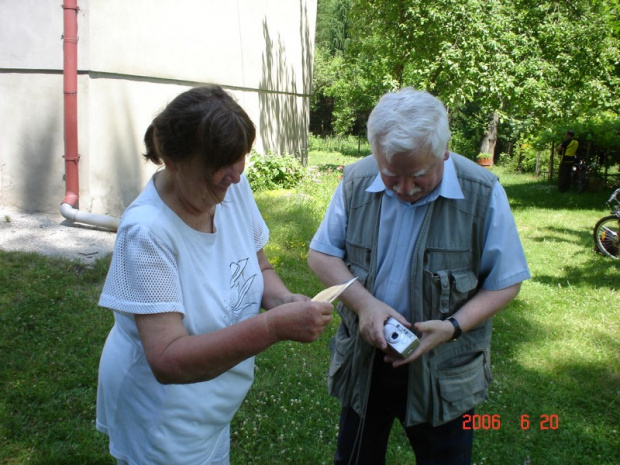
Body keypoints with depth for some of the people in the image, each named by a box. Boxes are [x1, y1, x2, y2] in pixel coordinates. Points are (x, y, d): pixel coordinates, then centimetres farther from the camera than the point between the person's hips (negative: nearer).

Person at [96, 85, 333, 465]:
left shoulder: (234, 188, -11)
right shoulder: (147, 231, -30)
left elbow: (260, 267, 2)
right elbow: (168, 361, -33)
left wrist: (283, 299, -19)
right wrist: (275, 326, -41)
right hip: (163, 415, -6)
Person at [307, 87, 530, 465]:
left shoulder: (483, 194, -16)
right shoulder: (357, 182, -10)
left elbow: (505, 282, -9)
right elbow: (321, 254, -4)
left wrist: (454, 326, -25)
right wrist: (364, 302, -21)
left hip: (445, 373, -2)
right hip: (363, 362, 3)